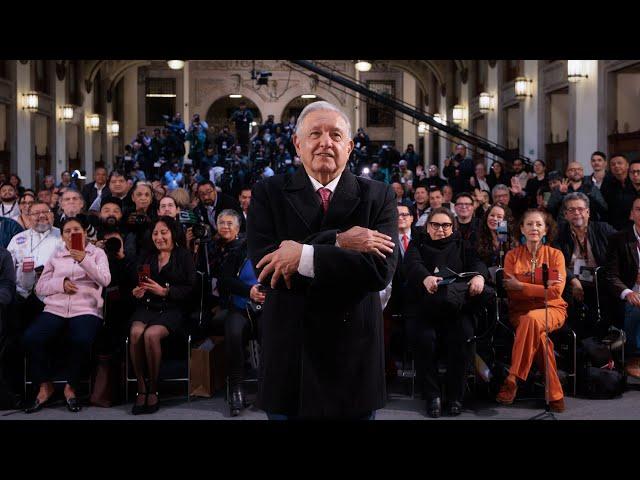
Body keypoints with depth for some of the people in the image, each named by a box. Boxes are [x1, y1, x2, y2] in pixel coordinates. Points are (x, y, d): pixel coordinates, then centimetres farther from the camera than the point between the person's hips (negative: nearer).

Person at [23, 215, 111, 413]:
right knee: (31, 338, -26)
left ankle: (71, 387, -11)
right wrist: (60, 283, -6)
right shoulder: (55, 256, 20)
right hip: (55, 309, 3)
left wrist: (84, 260, -18)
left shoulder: (97, 253, 13)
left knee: (82, 340, -35)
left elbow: (105, 280, -5)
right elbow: (40, 287, 13)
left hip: (86, 310, -3)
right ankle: (45, 386, -6)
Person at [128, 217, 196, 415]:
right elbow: (133, 282, 17)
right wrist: (136, 292, -6)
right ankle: (141, 388, -22)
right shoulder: (146, 257, 23)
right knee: (135, 332, -30)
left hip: (172, 309, -3)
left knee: (151, 334, -33)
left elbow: (190, 288, -2)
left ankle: (153, 390, -19)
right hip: (146, 307, 4)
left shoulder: (184, 256, 9)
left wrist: (164, 291, -14)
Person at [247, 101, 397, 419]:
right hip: (288, 357, 0)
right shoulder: (268, 193, 1)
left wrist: (304, 256, -22)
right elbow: (263, 262, -14)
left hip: (354, 357, 0)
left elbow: (381, 269, -15)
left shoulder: (378, 197, 0)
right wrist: (336, 241, -21)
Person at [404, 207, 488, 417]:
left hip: (455, 307, 1)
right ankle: (432, 395, -16)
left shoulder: (459, 245, 20)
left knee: (463, 336, -27)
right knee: (423, 337, -30)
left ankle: (455, 395, -13)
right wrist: (426, 277, -34)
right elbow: (412, 264, -9)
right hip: (423, 307, -1)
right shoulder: (417, 244, 13)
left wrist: (479, 276, -26)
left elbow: (476, 261, 1)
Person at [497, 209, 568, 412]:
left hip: (552, 310, -1)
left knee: (532, 319, -37)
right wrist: (544, 286, -12)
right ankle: (554, 394, -29)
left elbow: (556, 292, -8)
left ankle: (512, 380, -35)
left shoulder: (555, 255, 5)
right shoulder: (512, 256, 8)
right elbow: (511, 292, -2)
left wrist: (521, 286, -11)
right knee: (538, 335, -34)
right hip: (520, 311, 1)